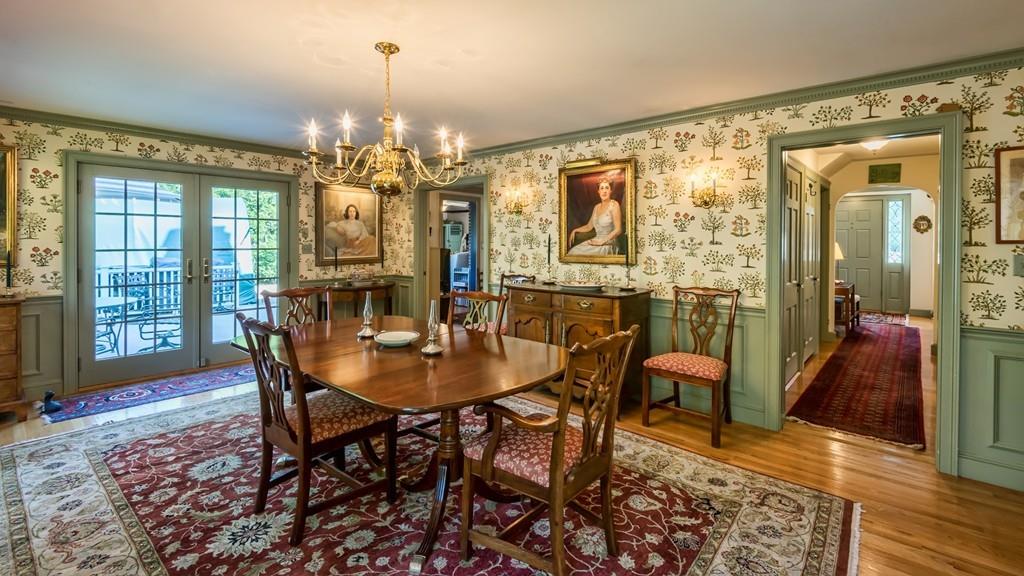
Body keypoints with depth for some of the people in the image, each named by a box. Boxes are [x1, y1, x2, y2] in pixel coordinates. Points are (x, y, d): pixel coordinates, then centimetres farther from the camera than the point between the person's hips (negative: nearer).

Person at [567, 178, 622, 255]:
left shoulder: (614, 204, -6)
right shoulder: (597, 207, 15)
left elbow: (618, 230, -12)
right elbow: (589, 227, 22)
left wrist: (602, 241, -19)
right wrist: (575, 230, 6)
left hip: (609, 244, -6)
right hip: (596, 240, 6)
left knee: (582, 253, -29)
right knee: (573, 251, -18)